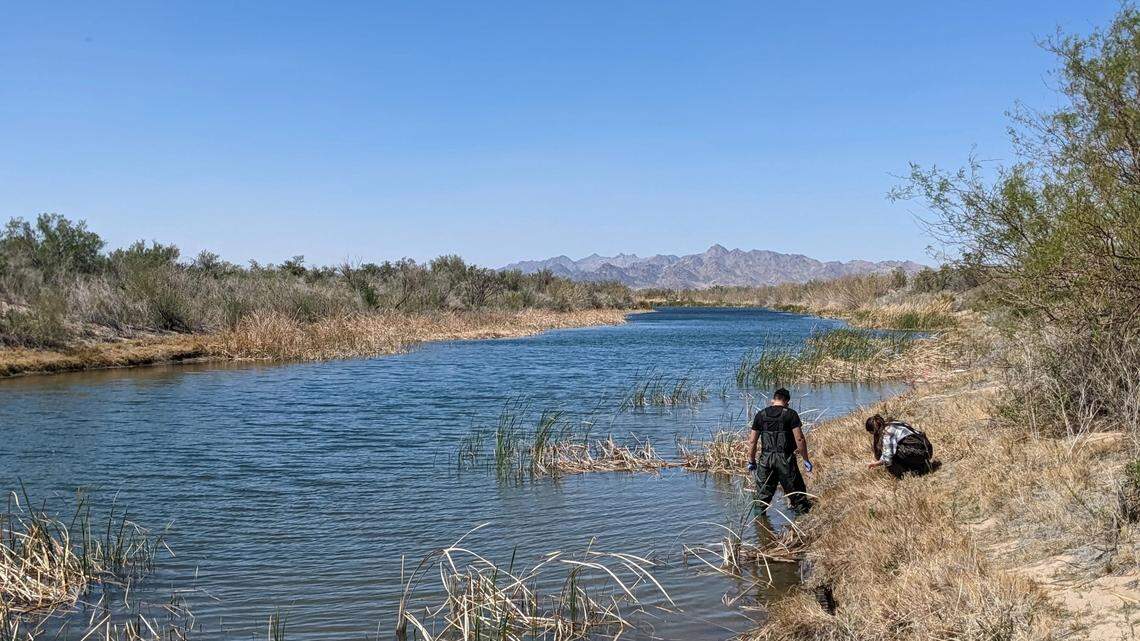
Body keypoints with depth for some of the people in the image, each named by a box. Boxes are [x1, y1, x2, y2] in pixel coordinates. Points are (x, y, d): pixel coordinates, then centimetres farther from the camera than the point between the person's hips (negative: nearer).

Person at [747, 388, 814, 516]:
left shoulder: (761, 415, 6)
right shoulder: (791, 414, -3)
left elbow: (752, 441, 6)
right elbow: (799, 439, -9)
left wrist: (751, 461, 16)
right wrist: (806, 459, 0)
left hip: (766, 458, 3)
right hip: (785, 459, -3)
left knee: (762, 493, 11)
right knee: (796, 491, 9)